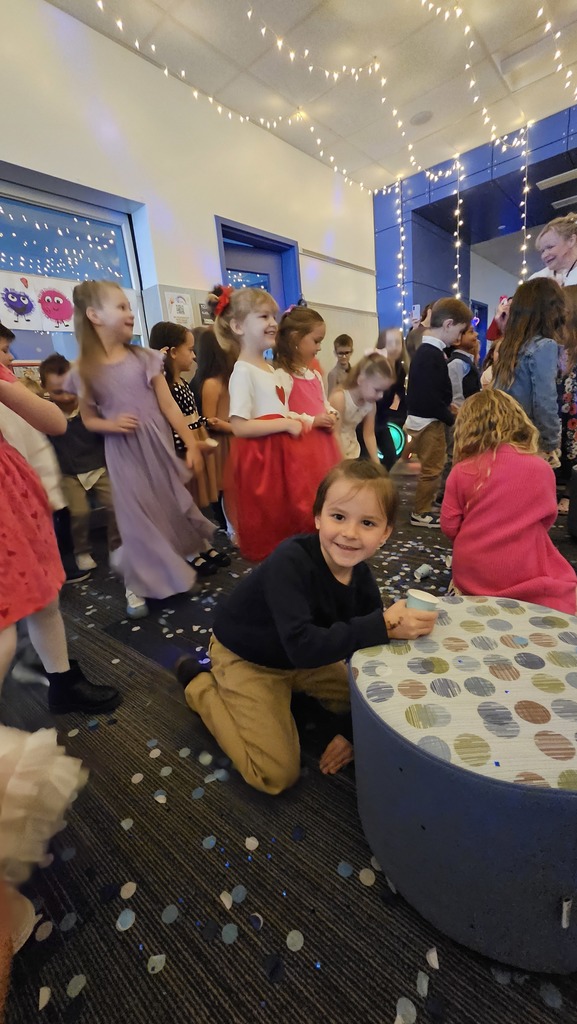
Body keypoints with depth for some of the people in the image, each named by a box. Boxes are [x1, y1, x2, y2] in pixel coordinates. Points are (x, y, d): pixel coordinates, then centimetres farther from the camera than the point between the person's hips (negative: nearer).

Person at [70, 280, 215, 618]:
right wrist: (112, 424, -15)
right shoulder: (86, 371, -3)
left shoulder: (145, 358, -2)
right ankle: (138, 585, 20)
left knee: (174, 505, 10)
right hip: (122, 453, 0)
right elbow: (88, 419, 7)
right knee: (137, 515, 3)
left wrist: (192, 445, -3)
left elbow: (169, 406, -2)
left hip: (158, 445, 1)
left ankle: (186, 560, 36)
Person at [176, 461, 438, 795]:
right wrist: (384, 626, -46)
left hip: (303, 657, 7)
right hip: (246, 659, -6)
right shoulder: (290, 561, -36)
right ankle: (202, 686, 10)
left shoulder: (363, 580, -16)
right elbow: (302, 645, -44)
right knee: (279, 774, -4)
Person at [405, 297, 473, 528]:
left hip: (424, 418, 10)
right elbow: (431, 399, -24)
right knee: (431, 469, 1)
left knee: (431, 467, 18)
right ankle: (421, 513, 13)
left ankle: (423, 509, 30)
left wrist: (449, 407, 11)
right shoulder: (432, 355, -20)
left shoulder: (426, 350, 11)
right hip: (429, 421, -10)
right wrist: (452, 419, -12)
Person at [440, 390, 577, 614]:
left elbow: (449, 526, -4)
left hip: (470, 579, 2)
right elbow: (546, 519, 7)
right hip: (524, 579, -2)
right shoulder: (541, 469, -7)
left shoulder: (461, 472, -9)